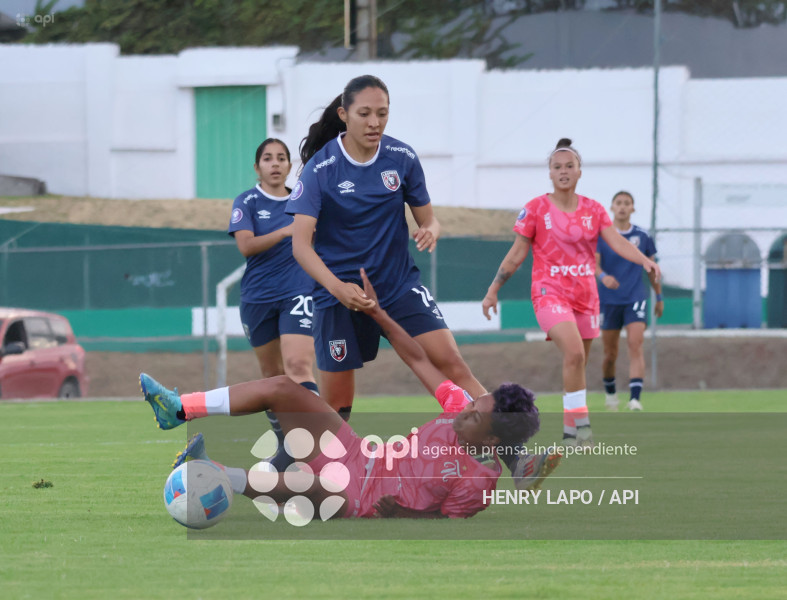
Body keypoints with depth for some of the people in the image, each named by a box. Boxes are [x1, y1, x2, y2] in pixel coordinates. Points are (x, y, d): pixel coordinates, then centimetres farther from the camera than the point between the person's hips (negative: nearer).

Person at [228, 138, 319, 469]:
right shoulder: (247, 202, 1)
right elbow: (245, 245, -13)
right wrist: (286, 232, -21)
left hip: (298, 291, -1)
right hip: (258, 298, 1)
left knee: (298, 364, -19)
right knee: (272, 373, 9)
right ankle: (285, 444, 23)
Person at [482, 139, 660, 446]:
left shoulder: (593, 210, 6)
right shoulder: (536, 209, -2)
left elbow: (617, 242, -4)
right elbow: (516, 254, 3)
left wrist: (644, 260, -23)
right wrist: (493, 290, 2)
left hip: (585, 295, 4)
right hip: (550, 292, -4)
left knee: (578, 364, 8)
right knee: (574, 353, -25)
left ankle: (569, 431, 21)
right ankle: (581, 423, -20)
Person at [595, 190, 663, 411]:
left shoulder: (642, 236, 4)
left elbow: (651, 268, 15)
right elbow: (593, 262, -16)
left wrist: (659, 297, 18)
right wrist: (603, 276, -37)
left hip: (635, 299, 0)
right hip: (609, 300, 0)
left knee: (636, 345, -17)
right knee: (610, 354, 7)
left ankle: (635, 399, -24)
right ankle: (610, 391, 34)